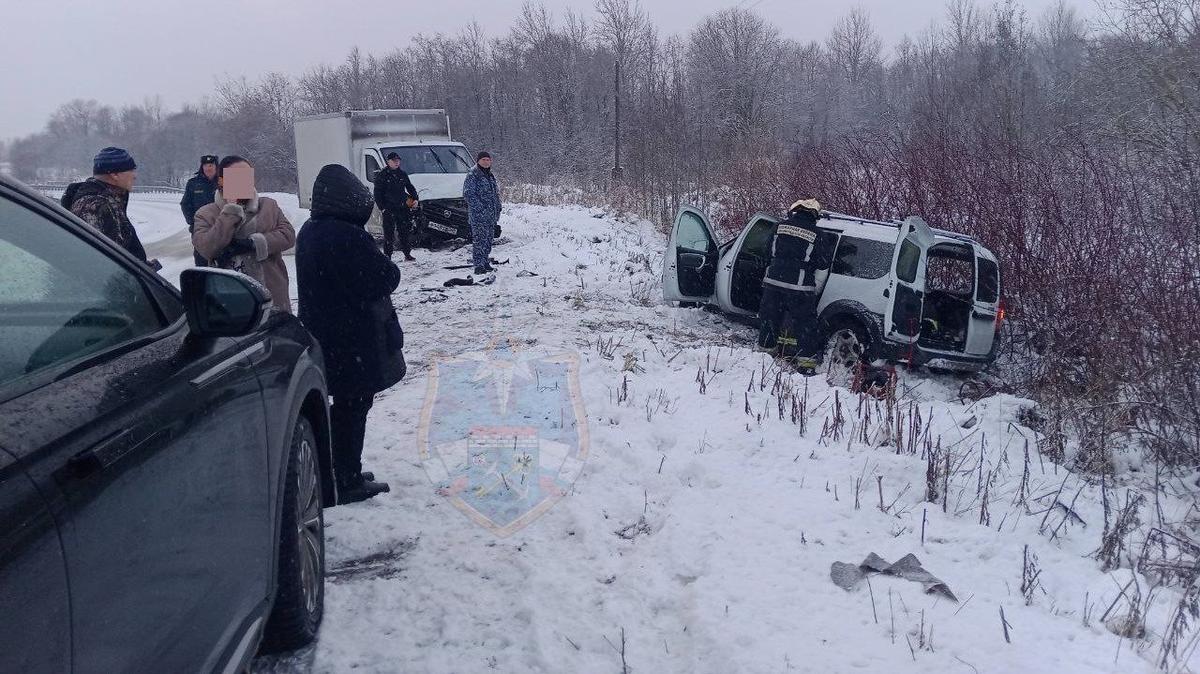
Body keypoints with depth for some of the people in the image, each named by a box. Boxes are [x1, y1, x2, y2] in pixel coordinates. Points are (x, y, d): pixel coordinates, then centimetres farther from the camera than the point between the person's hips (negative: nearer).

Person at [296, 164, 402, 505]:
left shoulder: (309, 232, 7)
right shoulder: (347, 237, -24)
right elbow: (383, 280, -21)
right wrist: (387, 265, 1)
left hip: (324, 336, 9)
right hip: (355, 341, -9)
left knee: (344, 405, 19)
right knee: (353, 407, 2)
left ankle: (344, 474, 30)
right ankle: (347, 483, 11)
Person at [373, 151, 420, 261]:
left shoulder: (402, 174, 13)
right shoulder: (381, 175, 1)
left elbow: (410, 187, 23)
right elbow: (377, 194, 0)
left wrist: (415, 199, 8)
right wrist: (382, 207, -8)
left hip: (403, 208, 4)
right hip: (389, 209, -4)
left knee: (406, 231, 4)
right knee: (389, 233, -3)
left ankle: (407, 254, 10)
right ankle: (387, 255, 1)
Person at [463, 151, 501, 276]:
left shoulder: (490, 175, 18)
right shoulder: (472, 175, -8)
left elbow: (496, 193, 27)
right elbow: (468, 194, -15)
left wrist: (498, 208, 16)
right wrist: (479, 207, -21)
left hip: (491, 215, 8)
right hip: (478, 215, -8)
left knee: (488, 239, 12)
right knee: (480, 239, -12)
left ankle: (485, 263, 22)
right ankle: (479, 265, -13)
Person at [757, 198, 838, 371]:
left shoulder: (782, 226, 7)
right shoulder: (817, 234, -3)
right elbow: (822, 266, 3)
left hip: (773, 281, 3)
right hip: (799, 286, -3)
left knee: (769, 317, 16)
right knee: (805, 324, 3)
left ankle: (765, 348, 27)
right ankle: (806, 360, 2)